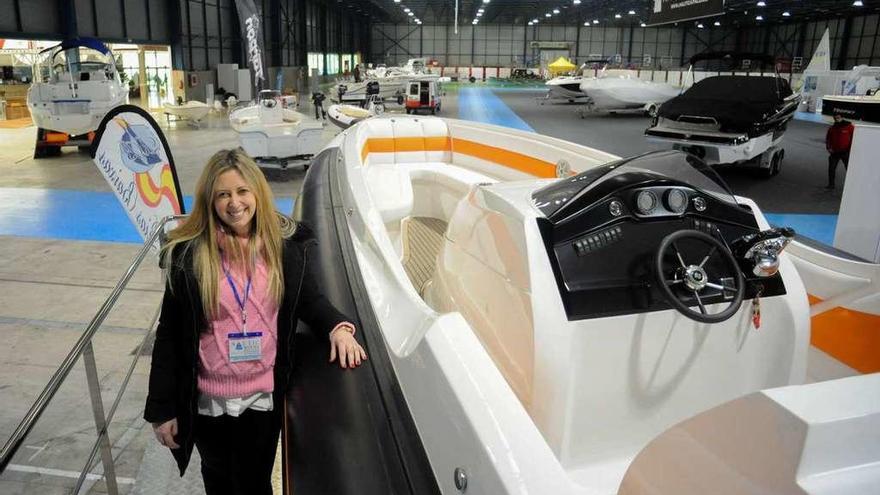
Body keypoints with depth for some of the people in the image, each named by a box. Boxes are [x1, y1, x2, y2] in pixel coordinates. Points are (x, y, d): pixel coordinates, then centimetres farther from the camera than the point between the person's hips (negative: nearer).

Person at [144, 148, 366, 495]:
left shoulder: (286, 245, -9)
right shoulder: (188, 254, -13)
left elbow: (309, 299, 0)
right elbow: (169, 335, -8)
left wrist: (338, 327, -22)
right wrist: (161, 408, -6)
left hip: (263, 399, 0)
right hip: (207, 401, 0)